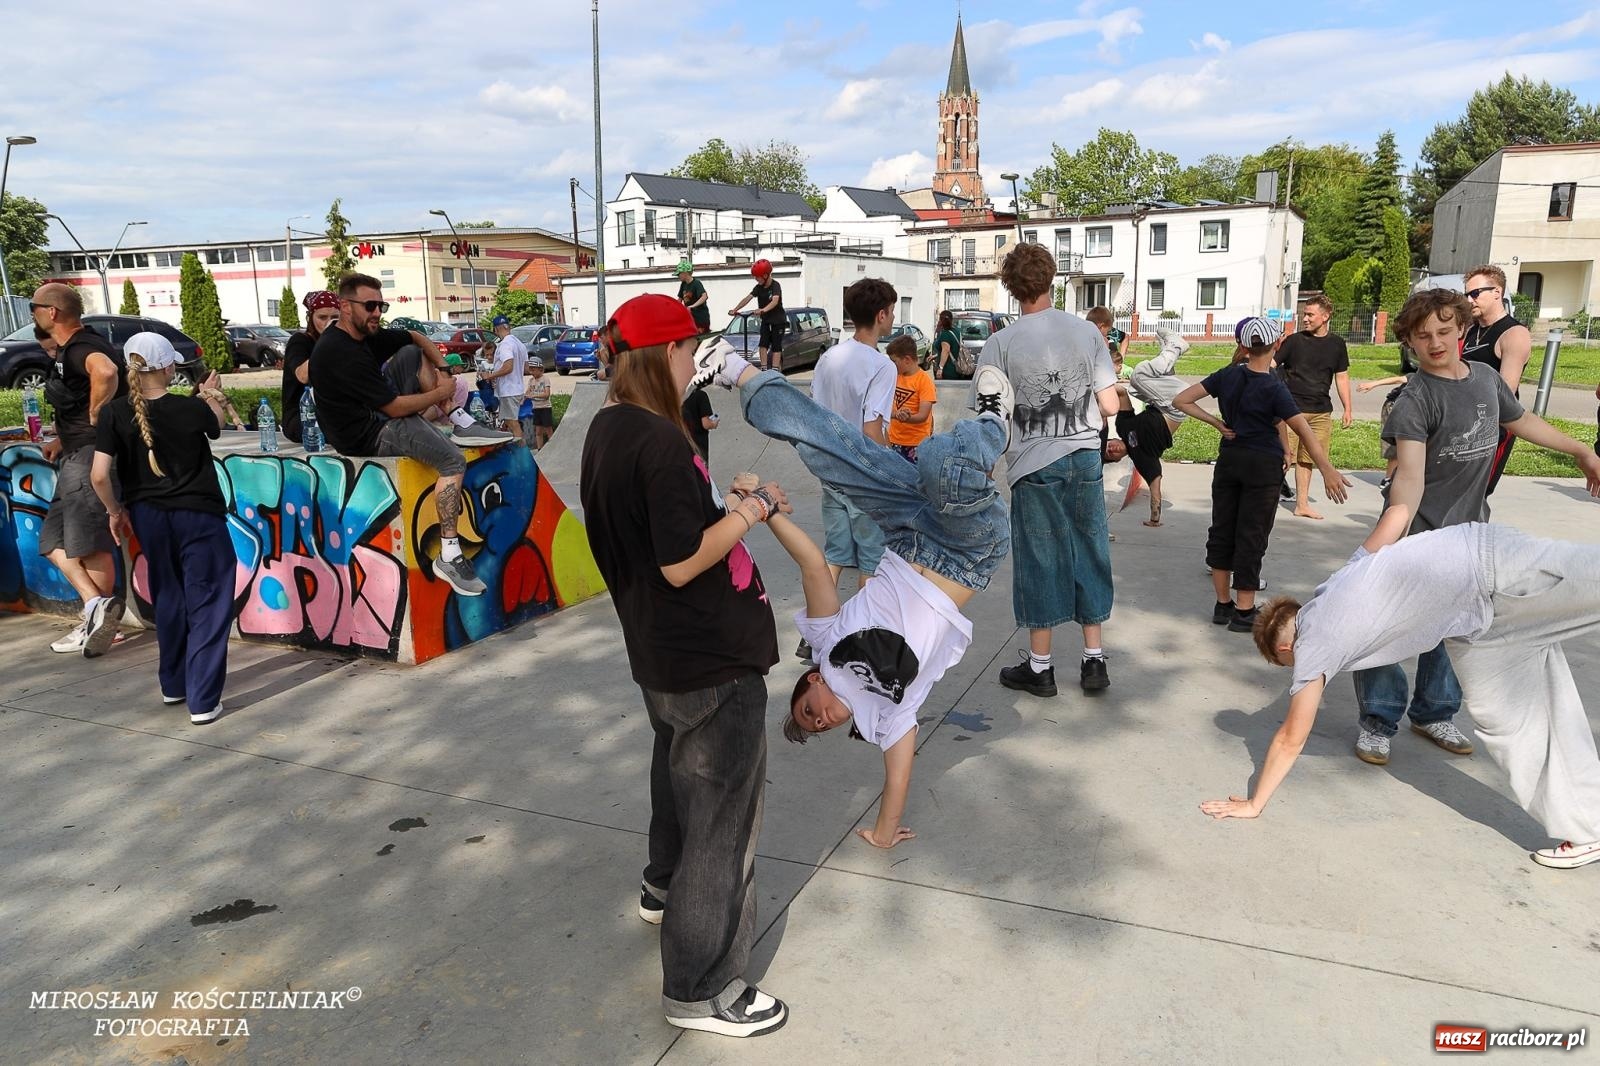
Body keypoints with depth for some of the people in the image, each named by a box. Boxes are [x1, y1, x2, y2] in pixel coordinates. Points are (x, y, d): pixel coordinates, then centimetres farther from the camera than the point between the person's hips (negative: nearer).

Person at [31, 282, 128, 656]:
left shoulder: (81, 347, -14)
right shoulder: (68, 351, 19)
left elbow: (106, 373, -39)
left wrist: (95, 419, -26)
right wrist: (62, 441, 22)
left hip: (91, 455, -11)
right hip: (76, 458, 11)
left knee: (90, 545, -6)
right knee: (54, 541, 10)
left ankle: (99, 614, -3)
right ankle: (96, 608, 5)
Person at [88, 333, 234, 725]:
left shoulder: (115, 413, -8)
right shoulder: (192, 408, -12)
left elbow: (99, 475, -11)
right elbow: (216, 425, 13)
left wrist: (115, 510, 7)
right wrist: (210, 395, 32)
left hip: (147, 515, 4)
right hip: (197, 515, -4)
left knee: (168, 599, 22)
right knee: (207, 603, 1)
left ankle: (173, 684, 33)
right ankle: (203, 700, -3)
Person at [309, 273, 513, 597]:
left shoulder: (365, 334, 2)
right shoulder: (342, 353, -26)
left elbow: (417, 338, 16)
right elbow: (396, 407, -24)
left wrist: (443, 370, -2)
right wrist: (441, 393, -10)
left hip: (378, 411, 10)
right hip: (368, 435, -10)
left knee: (412, 354, 7)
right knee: (453, 461, -23)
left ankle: (462, 423, -2)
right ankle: (448, 556, -25)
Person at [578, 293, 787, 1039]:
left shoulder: (607, 429, 3)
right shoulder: (660, 442, -24)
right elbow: (682, 563, -24)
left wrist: (721, 502, 9)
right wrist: (755, 508, -15)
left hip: (658, 649, 9)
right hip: (713, 657, -9)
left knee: (679, 764, 30)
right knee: (722, 812, 3)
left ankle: (667, 886, 53)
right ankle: (703, 989, 17)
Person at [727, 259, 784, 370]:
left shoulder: (775, 286, -17)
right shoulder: (759, 287, 2)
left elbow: (775, 301, -35)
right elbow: (748, 298, -7)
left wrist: (763, 310, -52)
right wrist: (735, 310, -19)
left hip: (778, 320, -6)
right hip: (766, 320, 6)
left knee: (776, 346, -8)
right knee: (763, 344, -5)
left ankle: (775, 371, -11)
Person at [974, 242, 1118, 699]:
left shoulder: (1000, 343, -9)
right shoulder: (1087, 332, -1)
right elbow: (1110, 407, -1)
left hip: (1035, 466, -2)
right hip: (1085, 459, 3)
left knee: (1040, 559, 7)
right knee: (1089, 554, 13)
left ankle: (1040, 665, 18)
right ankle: (1094, 660, 21)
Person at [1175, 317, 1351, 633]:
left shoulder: (1228, 375, -2)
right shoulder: (1273, 388, -14)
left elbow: (1182, 400, 0)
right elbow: (1305, 432, -21)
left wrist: (1215, 422, 1)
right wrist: (1328, 471, -23)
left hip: (1228, 459, 4)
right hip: (1262, 465, -4)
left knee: (1222, 530, 12)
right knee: (1251, 536, 2)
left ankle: (1223, 604, 18)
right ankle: (1244, 612, 7)